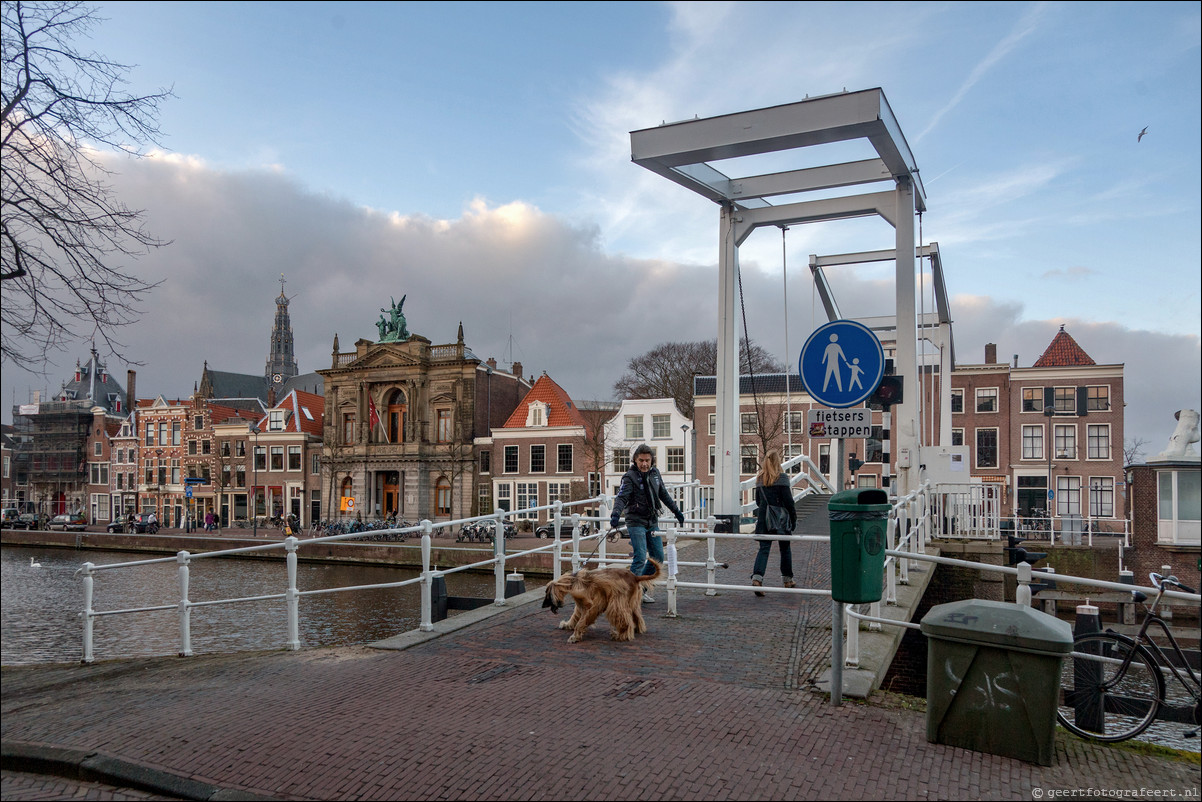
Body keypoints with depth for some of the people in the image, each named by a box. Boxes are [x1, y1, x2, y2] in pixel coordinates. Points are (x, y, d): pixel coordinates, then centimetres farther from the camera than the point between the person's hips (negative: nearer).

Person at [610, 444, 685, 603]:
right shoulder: (630, 477, -12)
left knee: (658, 557, 9)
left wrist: (677, 511, 26)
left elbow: (664, 495, 20)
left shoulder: (655, 473, 7)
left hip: (652, 523, 7)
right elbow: (622, 497, -23)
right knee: (640, 558, -15)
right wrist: (616, 515, -40)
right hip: (636, 523, -7)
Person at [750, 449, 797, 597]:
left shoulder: (760, 478, 6)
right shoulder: (781, 478, -10)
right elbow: (788, 500, -10)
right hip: (780, 518, -4)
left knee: (764, 549, 1)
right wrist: (794, 518, -2)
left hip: (763, 518, 4)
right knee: (785, 548, 12)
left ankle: (756, 578, -18)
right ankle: (788, 580, 22)